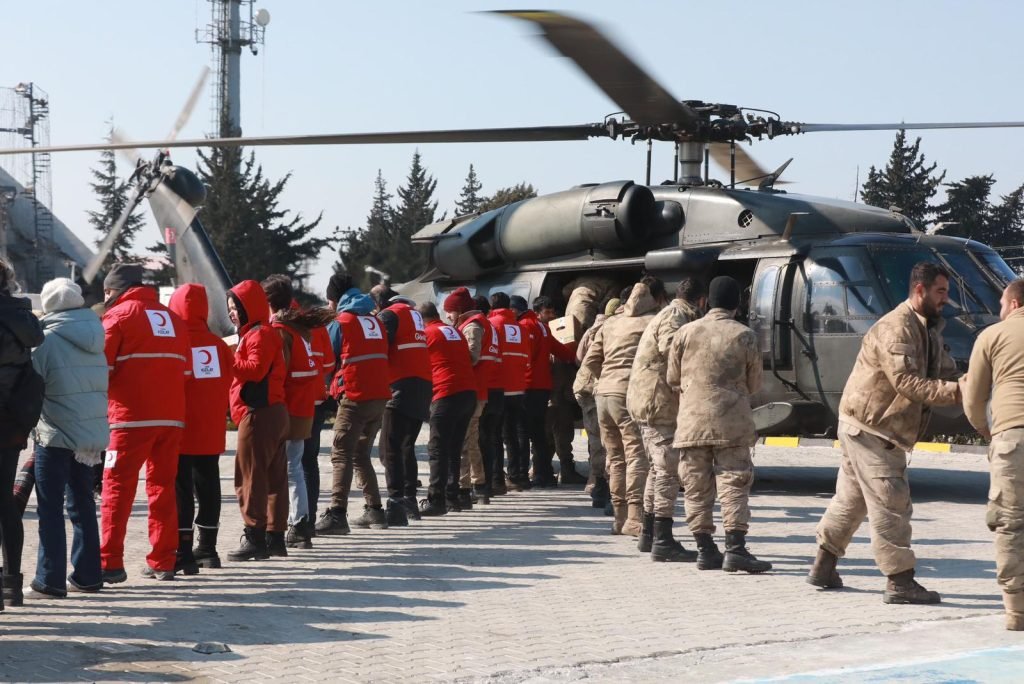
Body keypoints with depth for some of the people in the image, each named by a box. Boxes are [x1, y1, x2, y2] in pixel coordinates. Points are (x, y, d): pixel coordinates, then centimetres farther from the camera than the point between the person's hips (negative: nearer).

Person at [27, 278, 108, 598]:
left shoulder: (48, 338, -11)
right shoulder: (93, 338, 9)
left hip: (56, 434, -6)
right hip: (92, 433, 6)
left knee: (50, 508, 0)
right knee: (83, 503, 15)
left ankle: (50, 579, -2)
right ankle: (88, 575, 17)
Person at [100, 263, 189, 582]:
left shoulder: (119, 315, -2)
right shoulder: (173, 318, 14)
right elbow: (185, 368, 11)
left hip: (132, 416, -5)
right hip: (172, 416, 5)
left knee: (118, 487, 0)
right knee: (163, 486, 12)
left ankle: (111, 563, -4)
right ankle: (163, 562, 13)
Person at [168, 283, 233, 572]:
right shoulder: (217, 344, 0)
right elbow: (228, 382, 6)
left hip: (180, 429, -4)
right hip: (212, 431, 5)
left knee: (181, 489, 0)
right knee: (208, 487, 14)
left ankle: (183, 553, -3)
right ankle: (207, 550, 22)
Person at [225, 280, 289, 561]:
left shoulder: (260, 335, -10)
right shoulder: (253, 334, 23)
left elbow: (255, 369, -22)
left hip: (258, 414, -11)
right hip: (273, 412, 11)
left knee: (250, 477, -9)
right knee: (274, 476, 11)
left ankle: (254, 536, -10)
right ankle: (275, 534, 16)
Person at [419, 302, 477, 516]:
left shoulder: (427, 334, -1)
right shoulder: (455, 332, 18)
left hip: (447, 395, -7)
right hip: (469, 392, 7)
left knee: (437, 450, -4)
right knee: (454, 449, 14)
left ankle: (436, 500, -9)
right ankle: (452, 499, 15)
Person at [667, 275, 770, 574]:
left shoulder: (686, 332, 3)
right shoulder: (744, 336, -1)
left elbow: (672, 379, 10)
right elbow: (754, 385, 7)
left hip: (692, 420, 2)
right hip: (731, 421, -2)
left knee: (697, 487, 8)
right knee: (734, 483, -1)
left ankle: (705, 549, 10)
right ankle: (735, 549, -10)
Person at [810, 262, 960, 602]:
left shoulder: (929, 329, 12)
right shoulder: (895, 328, -21)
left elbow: (945, 373, 10)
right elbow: (907, 382, -30)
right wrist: (955, 392, -33)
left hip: (877, 429, 10)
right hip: (868, 427, -10)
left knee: (851, 498, 17)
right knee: (890, 501, -11)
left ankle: (823, 567, 27)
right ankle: (900, 581, -10)